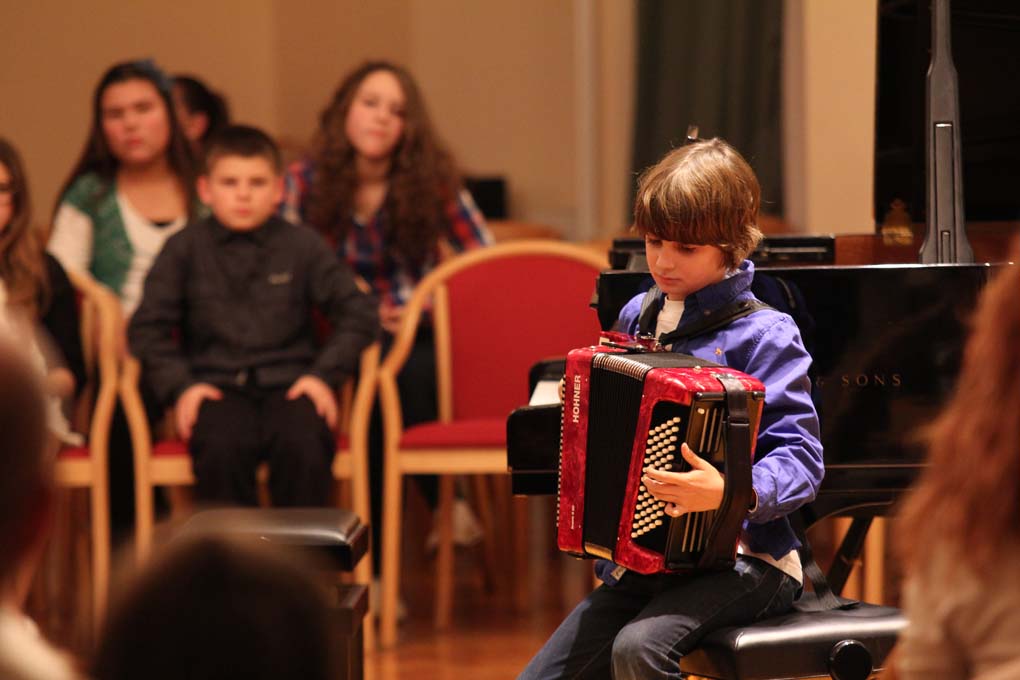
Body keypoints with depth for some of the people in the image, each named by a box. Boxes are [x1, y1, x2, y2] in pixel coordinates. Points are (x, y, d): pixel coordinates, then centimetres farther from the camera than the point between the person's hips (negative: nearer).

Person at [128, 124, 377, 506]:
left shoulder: (303, 246, 9)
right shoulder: (185, 249, 9)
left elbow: (358, 314, 10)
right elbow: (148, 327, 8)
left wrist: (325, 374, -2)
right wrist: (179, 385, -5)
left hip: (288, 385, 0)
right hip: (218, 388, 0)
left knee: (304, 445, -32)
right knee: (220, 448, -34)